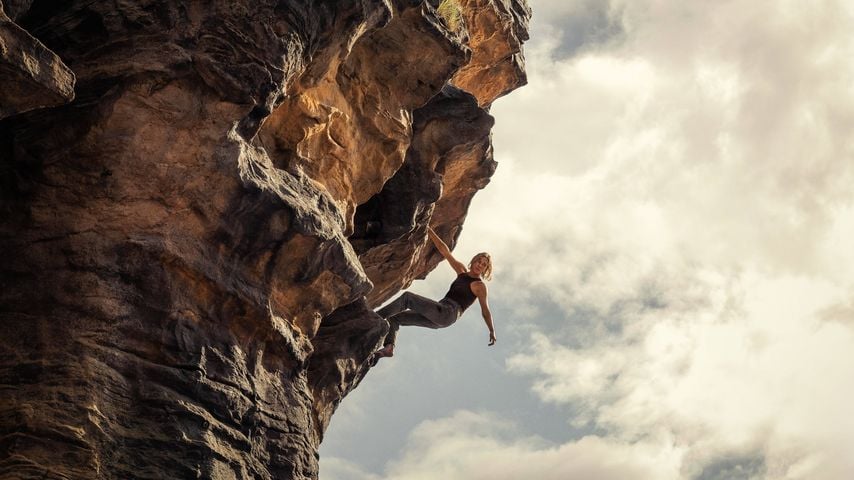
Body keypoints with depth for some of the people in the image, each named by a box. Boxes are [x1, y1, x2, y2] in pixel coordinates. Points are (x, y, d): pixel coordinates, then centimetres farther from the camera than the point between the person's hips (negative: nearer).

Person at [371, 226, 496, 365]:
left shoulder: (479, 285, 4)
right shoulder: (462, 272, 21)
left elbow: (485, 310, 5)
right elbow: (444, 250, 19)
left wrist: (492, 331, -1)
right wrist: (429, 231, 18)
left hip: (447, 313, -8)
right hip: (437, 317, 8)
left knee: (407, 297, -21)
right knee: (393, 317, 2)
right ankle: (389, 347, -21)